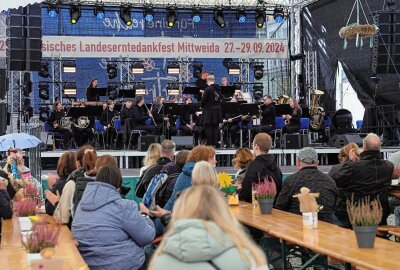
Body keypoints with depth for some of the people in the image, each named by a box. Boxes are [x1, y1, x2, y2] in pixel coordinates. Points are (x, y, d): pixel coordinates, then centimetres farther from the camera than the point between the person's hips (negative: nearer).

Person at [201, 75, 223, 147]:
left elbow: (204, 100, -12)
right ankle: (215, 143, 13)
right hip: (217, 110, 6)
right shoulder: (218, 88, 5)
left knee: (208, 127, 0)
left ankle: (209, 144, -1)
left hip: (209, 110, -6)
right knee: (215, 127, 11)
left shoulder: (208, 89, -15)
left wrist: (202, 106, 6)